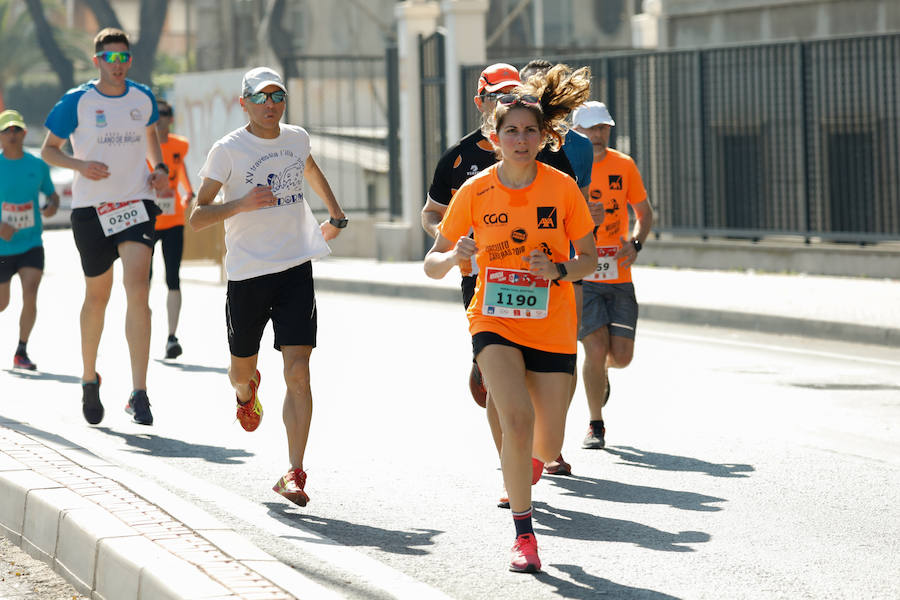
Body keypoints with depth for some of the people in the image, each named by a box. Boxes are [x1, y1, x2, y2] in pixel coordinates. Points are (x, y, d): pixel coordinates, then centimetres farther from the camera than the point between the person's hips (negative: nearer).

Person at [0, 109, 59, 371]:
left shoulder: (38, 166, 0)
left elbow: (52, 194, 15)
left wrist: (53, 205, -8)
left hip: (31, 244, 1)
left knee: (30, 296, -17)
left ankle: (21, 351, -2)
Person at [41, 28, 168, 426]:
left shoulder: (143, 99, 6)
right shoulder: (77, 102, -4)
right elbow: (48, 150, 3)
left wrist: (159, 167, 8)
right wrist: (79, 164, -15)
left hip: (137, 205, 1)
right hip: (91, 210, -1)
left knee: (138, 289, -16)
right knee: (97, 296, 10)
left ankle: (139, 394, -18)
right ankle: (89, 379, 34)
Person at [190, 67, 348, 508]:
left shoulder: (297, 138, 6)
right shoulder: (228, 150, -9)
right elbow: (197, 218, -11)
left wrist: (336, 216, 31)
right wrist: (242, 204, -25)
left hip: (296, 270, 2)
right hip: (247, 273, -2)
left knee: (297, 372, -11)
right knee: (243, 368, 15)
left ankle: (294, 474, -10)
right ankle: (246, 391, 55)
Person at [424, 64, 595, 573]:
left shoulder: (562, 188, -5)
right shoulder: (475, 192, -4)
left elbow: (589, 258, 3)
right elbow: (433, 264, 3)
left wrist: (558, 271, -18)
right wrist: (454, 256, -20)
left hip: (552, 328, 1)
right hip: (494, 322, -1)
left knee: (548, 447, 4)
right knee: (518, 417, -25)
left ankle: (527, 459, 45)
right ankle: (524, 533, -10)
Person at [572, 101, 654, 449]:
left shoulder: (624, 166, 6)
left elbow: (644, 213, 15)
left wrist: (635, 244, -4)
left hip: (619, 277, 3)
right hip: (581, 276, -3)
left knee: (621, 357, -1)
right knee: (596, 349, -12)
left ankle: (599, 374, 37)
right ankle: (595, 426, 6)